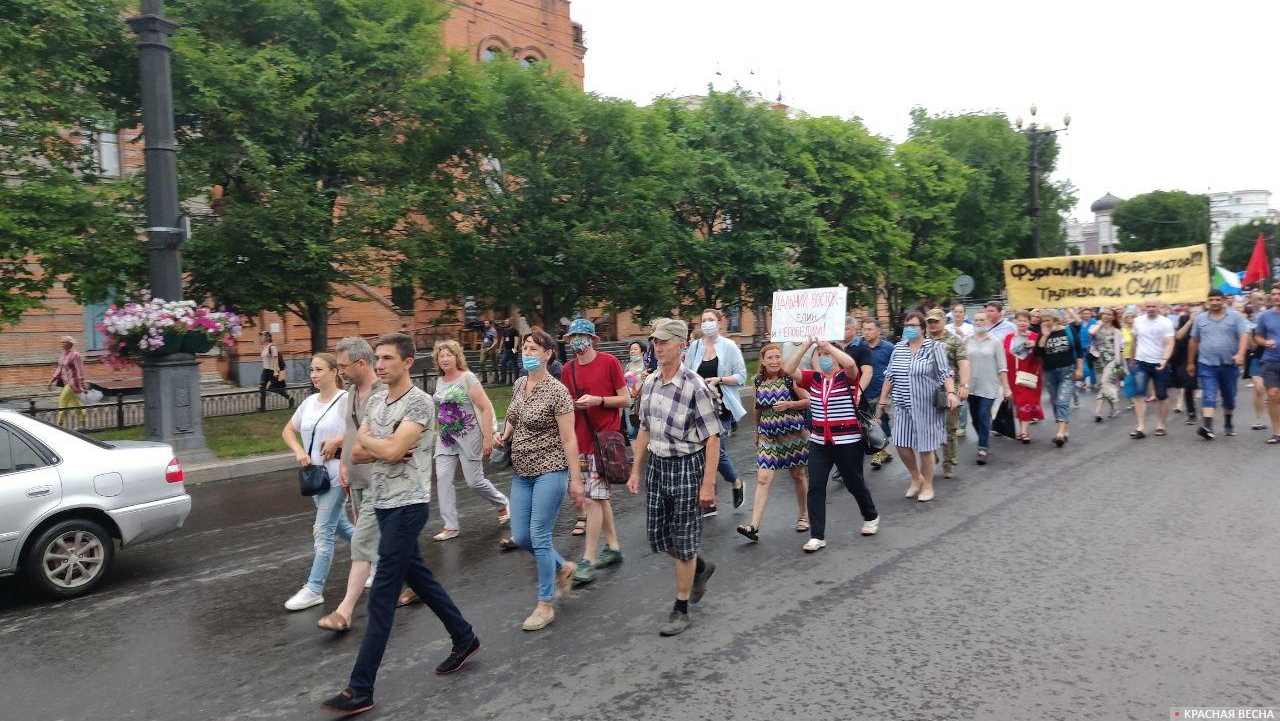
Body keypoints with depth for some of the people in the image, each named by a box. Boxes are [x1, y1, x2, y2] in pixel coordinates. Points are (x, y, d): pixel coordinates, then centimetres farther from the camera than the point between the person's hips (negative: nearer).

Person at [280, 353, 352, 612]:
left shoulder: (345, 400, -13)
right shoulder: (309, 402, 8)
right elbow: (288, 430, 17)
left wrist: (337, 441, -19)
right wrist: (299, 451, 0)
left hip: (337, 475, -8)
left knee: (323, 531, -5)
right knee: (341, 526, 18)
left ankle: (314, 589, 3)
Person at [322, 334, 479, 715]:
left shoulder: (419, 402, -15)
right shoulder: (375, 401, 10)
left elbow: (392, 450, -24)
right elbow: (357, 454, 6)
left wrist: (367, 439, -5)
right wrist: (385, 448, -12)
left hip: (407, 506, -9)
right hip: (383, 504, 9)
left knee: (381, 595, -6)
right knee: (419, 577, 18)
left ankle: (360, 689, 0)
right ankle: (464, 638, 35)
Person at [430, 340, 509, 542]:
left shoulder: (467, 378, -10)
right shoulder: (440, 381, 9)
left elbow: (486, 408, -13)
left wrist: (488, 438, -16)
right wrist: (438, 433, 18)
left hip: (468, 436, -6)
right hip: (445, 438, 6)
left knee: (474, 481, -1)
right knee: (442, 479, -4)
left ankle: (502, 504, 27)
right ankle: (451, 526, 3)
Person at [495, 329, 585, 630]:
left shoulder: (557, 392, -14)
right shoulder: (519, 385, 7)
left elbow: (568, 439, -14)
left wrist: (575, 479, -15)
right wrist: (504, 436, 4)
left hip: (550, 471, -7)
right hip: (522, 473, 7)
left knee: (539, 537, -4)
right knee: (520, 537, 8)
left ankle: (546, 605, 12)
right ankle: (563, 567, 34)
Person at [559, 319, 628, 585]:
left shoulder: (609, 362, -6)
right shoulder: (568, 369, 9)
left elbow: (626, 400, -4)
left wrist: (598, 400, -17)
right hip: (581, 440, 6)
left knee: (594, 498, -8)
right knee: (599, 497, 14)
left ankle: (588, 560, -5)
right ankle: (613, 547, 27)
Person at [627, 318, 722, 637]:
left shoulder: (694, 386, -16)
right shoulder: (649, 383, 4)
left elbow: (712, 438, -16)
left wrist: (708, 483, -18)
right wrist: (636, 470, 13)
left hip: (687, 466, -7)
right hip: (656, 465, 7)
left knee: (683, 541, 3)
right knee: (658, 536, 13)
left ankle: (681, 609, 18)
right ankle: (701, 566, 41)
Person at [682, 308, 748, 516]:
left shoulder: (729, 346, -1)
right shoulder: (694, 347, 8)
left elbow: (741, 376, -3)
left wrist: (719, 379, -15)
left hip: (721, 407, -3)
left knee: (716, 451, -10)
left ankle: (736, 483, 21)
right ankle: (710, 502, 15)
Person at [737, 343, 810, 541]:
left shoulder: (790, 378, -8)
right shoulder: (758, 382, 2)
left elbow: (808, 401, -3)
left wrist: (789, 404, -18)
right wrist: (757, 431, 22)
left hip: (792, 432, -2)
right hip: (767, 434, 2)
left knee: (797, 476, 13)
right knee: (763, 478, -9)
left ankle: (803, 516, 33)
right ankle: (754, 526, -12)